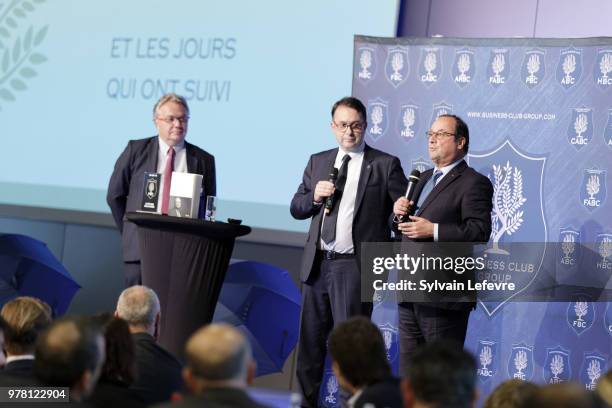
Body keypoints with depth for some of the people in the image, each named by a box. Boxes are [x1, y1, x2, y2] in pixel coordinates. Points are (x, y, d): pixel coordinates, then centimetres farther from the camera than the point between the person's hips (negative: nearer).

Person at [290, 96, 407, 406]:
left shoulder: (385, 165, -1)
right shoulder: (318, 162, 14)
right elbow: (295, 208, 14)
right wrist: (314, 196, -5)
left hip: (354, 266, -5)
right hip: (317, 264, 5)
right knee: (310, 341, 11)